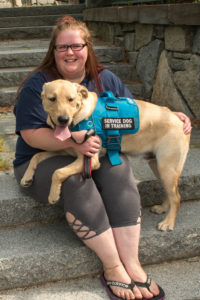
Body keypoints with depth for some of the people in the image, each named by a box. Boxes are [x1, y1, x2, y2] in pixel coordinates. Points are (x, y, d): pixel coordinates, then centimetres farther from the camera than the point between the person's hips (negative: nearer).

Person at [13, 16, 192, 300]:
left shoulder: (105, 79, 7)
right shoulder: (37, 84, -9)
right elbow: (30, 134, -15)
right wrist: (72, 141, -29)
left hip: (95, 154, 4)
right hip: (42, 160, -3)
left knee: (118, 165, -28)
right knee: (75, 178, -36)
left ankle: (132, 263, -28)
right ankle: (113, 267, -26)